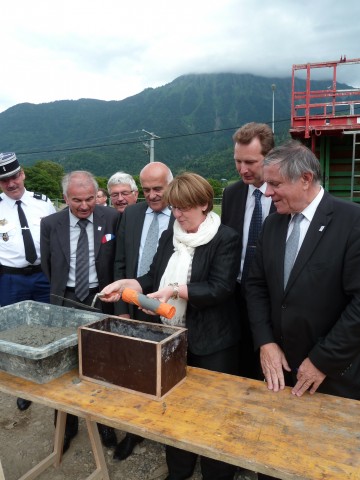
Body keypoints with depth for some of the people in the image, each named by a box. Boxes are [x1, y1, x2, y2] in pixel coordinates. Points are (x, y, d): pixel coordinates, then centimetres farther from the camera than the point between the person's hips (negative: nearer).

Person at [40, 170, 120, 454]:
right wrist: (60, 293, 5)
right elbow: (47, 266, 7)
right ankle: (67, 426, 36)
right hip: (65, 300, 2)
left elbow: (118, 261, -1)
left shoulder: (112, 218, -7)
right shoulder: (51, 224, -2)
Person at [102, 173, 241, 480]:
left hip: (211, 342, -5)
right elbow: (153, 278, 7)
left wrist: (176, 291, -29)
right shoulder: (169, 236, 7)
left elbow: (220, 289, -21)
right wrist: (127, 284, -11)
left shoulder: (226, 238, -13)